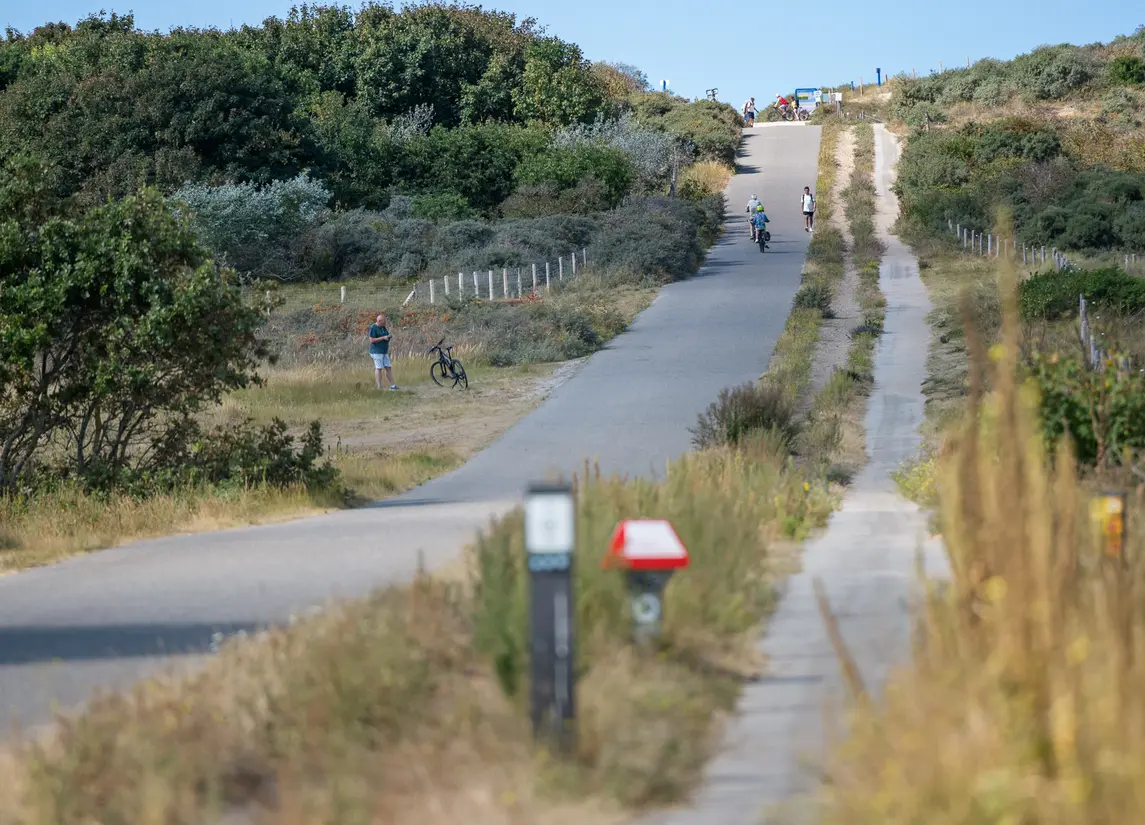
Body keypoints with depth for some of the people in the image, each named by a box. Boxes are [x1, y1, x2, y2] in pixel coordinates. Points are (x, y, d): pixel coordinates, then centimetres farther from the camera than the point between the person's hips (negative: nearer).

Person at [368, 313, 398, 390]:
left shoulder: (383, 327, 14)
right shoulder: (373, 328, -12)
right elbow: (372, 340, -18)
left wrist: (389, 337, 3)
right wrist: (383, 338, -19)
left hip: (384, 351, 8)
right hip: (377, 351, -8)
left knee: (388, 367, 6)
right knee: (378, 368, -8)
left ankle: (392, 385, 9)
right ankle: (379, 387, -6)